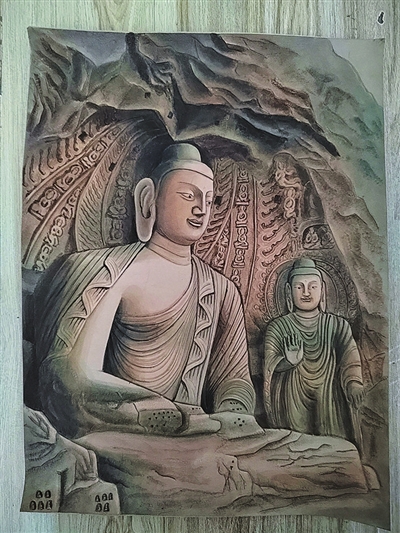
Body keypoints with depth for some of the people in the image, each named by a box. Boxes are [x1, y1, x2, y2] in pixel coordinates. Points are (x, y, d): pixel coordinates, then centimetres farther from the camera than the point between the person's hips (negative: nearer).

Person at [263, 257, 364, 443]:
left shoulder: (338, 325, 8)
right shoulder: (278, 327, 5)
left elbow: (350, 360, -4)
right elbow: (270, 365, -6)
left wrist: (353, 384, -23)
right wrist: (289, 361, -26)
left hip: (331, 406, 1)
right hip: (291, 405, 0)